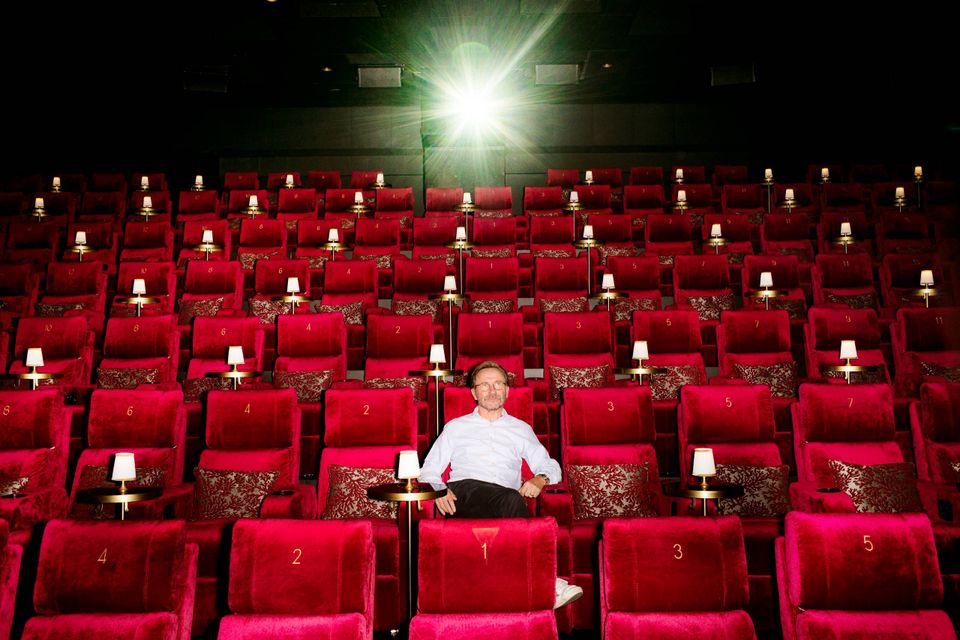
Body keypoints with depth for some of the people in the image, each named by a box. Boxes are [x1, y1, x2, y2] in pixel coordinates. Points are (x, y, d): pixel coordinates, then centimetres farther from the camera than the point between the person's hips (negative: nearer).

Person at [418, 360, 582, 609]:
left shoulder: (521, 429, 28)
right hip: (463, 494, -1)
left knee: (512, 501, -38)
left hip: (505, 502, 2)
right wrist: (439, 491, -6)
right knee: (512, 499, -35)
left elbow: (550, 466, 22)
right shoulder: (455, 427, 25)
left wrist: (539, 479, -3)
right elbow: (429, 471, 18)